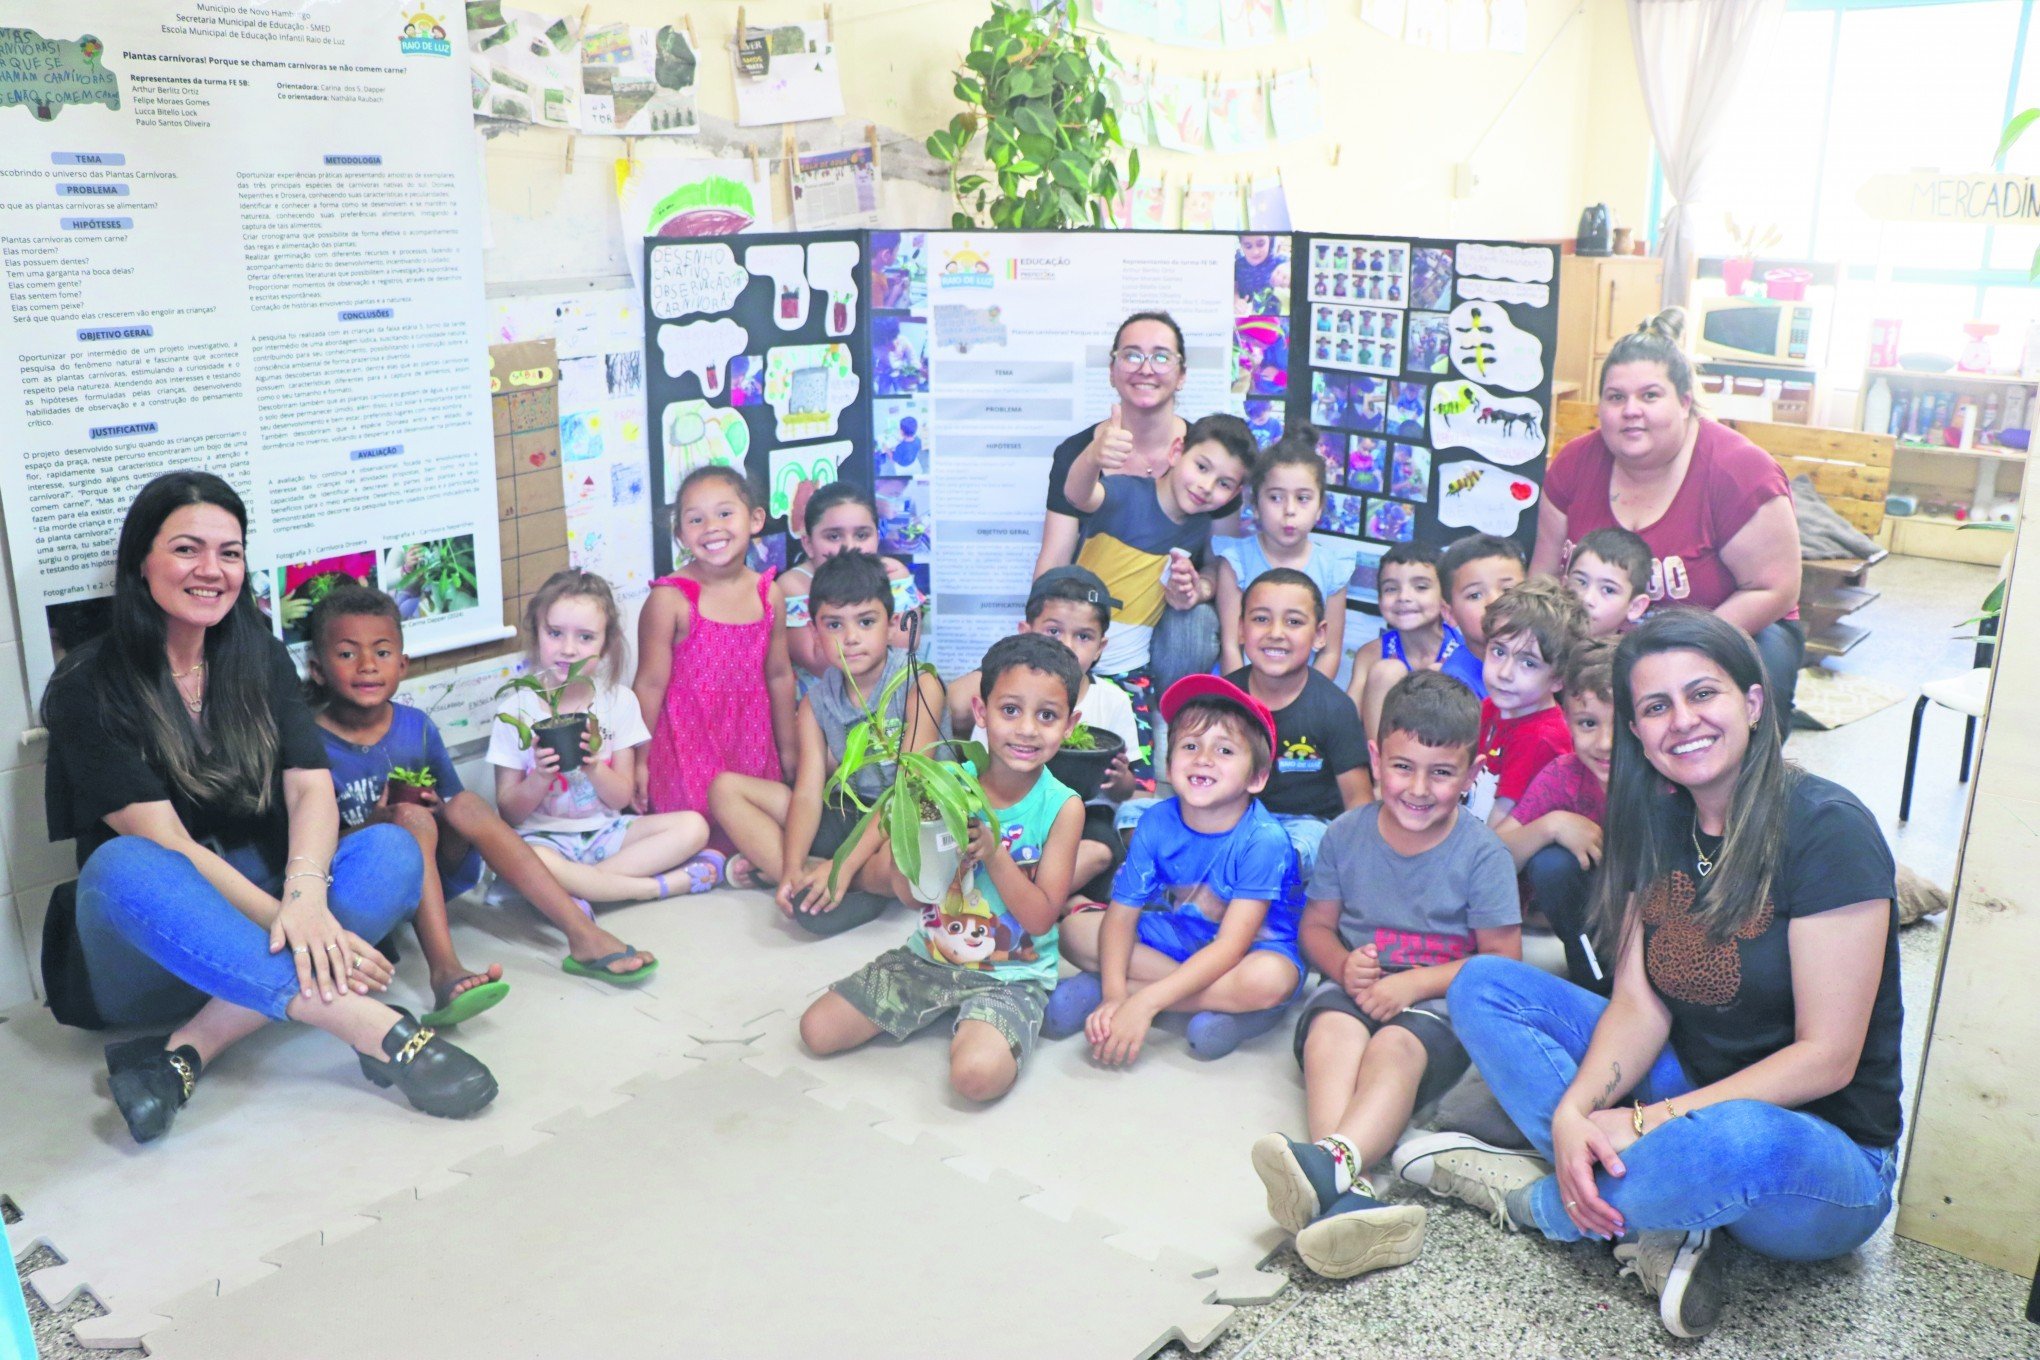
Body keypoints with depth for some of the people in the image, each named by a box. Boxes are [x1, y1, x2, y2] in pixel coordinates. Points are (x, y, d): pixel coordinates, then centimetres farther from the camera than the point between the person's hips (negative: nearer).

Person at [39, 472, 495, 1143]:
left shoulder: (260, 660, 6)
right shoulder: (89, 687, -8)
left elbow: (312, 788, -9)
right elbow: (164, 842, -19)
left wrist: (305, 896, -30)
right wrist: (284, 921, -33)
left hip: (253, 911, 4)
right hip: (138, 956, -4)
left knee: (392, 850, -21)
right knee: (126, 865, -36)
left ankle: (189, 1050, -32)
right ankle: (370, 1024, -43)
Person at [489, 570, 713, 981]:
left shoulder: (619, 702, 0)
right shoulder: (517, 710, -6)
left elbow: (622, 797, 0)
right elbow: (510, 813, -4)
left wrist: (593, 765, -21)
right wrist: (540, 777, -24)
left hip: (605, 831, 3)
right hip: (544, 835, -3)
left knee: (692, 827, -19)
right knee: (528, 860, -39)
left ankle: (578, 892, -24)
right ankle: (665, 884, -24)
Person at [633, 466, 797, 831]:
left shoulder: (769, 594, 1)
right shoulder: (669, 599, -13)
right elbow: (650, 684, -10)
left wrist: (788, 750, 16)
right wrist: (638, 761, -7)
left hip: (750, 746, 4)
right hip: (686, 747, -4)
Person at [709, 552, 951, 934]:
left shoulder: (918, 684, -14)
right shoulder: (817, 701, 1)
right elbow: (809, 793, -7)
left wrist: (843, 865, -26)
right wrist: (793, 869, -25)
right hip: (846, 814, 6)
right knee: (725, 789, -3)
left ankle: (767, 866, -14)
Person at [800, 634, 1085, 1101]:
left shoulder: (1062, 807, -12)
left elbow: (1040, 918, -13)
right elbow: (907, 893, -3)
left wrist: (993, 852, -26)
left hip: (1012, 975, -3)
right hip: (929, 957, 4)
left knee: (977, 1074, -30)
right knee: (817, 1030, -2)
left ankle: (971, 1025, 5)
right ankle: (942, 1010, 17)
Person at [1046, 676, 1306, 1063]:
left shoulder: (1263, 840, -25)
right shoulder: (1157, 823, -13)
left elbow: (1232, 944, -30)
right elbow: (1122, 913, -12)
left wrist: (1145, 1002, -37)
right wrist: (1114, 995, -30)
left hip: (1252, 948, -4)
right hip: (1175, 940, 4)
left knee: (1269, 979, -39)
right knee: (1075, 931, -14)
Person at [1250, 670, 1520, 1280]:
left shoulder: (1481, 851, -3)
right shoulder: (1347, 833, 5)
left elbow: (1501, 957, -4)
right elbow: (1316, 925, 11)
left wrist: (1415, 982, -17)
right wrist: (1344, 966, -12)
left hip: (1440, 1001, -2)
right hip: (1356, 988, 2)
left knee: (1395, 1045, -36)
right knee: (1332, 1028, -34)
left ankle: (1334, 1160, -63)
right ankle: (1350, 1193, -58)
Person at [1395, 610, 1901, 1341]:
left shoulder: (1827, 829, -18)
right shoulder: (1658, 822, 2)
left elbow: (1826, 1058, -20)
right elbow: (1639, 1005, -3)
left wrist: (1645, 1123, -24)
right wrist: (1574, 1114, -22)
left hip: (1825, 1157, -6)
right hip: (1690, 1100, 7)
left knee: (1739, 1140, -42)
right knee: (1484, 984, -4)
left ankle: (1531, 1196, -11)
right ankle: (1652, 1224, -18)